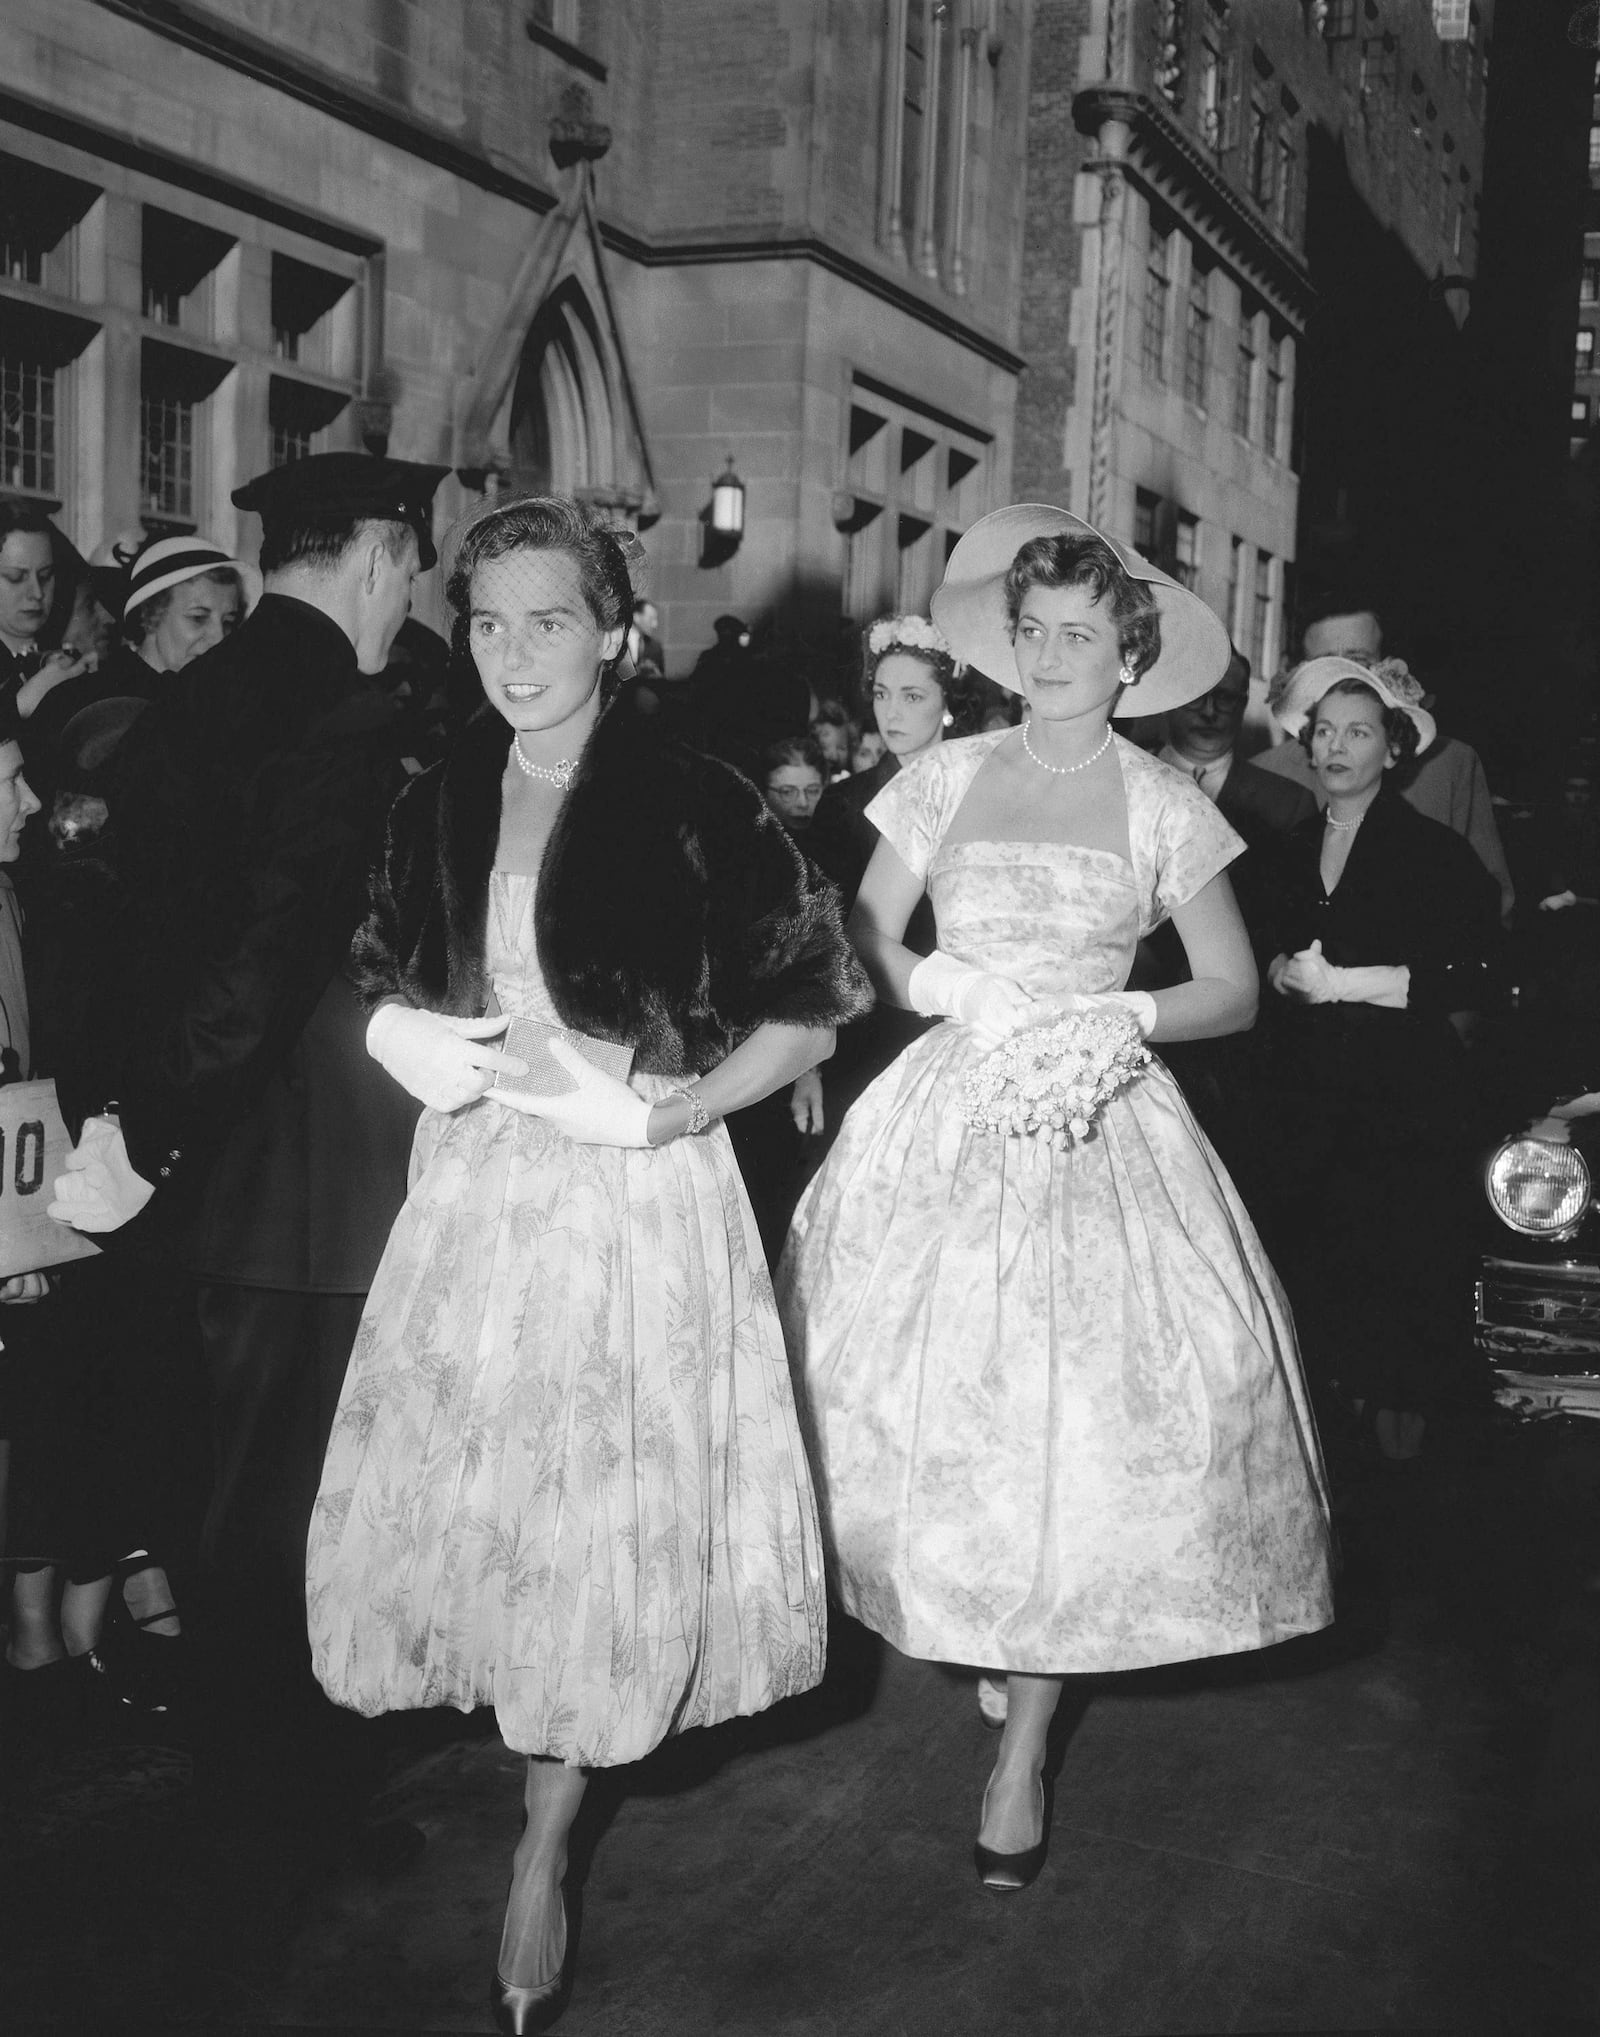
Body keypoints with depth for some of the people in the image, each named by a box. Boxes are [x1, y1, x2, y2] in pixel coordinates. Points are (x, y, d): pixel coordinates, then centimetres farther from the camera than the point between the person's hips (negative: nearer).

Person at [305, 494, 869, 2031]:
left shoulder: (695, 806, -8)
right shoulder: (437, 807, 7)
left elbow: (812, 1003, -4)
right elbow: (382, 987, 18)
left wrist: (670, 1108, -15)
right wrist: (421, 1047, -4)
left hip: (636, 1192, -4)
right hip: (471, 1187, 5)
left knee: (607, 1510, 0)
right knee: (465, 1482, 8)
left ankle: (543, 1850, 16)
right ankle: (539, 1780, 34)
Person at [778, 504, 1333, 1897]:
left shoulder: (1164, 809, 2)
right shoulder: (944, 778, 6)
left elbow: (1236, 992, 5)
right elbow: (859, 939, 8)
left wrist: (1126, 1014, -12)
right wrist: (937, 986, -10)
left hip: (1099, 1128, -2)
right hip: (948, 1111, 2)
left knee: (1079, 1421, -6)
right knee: (927, 1397, 0)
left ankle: (1025, 1749, 5)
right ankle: (969, 1625, 25)